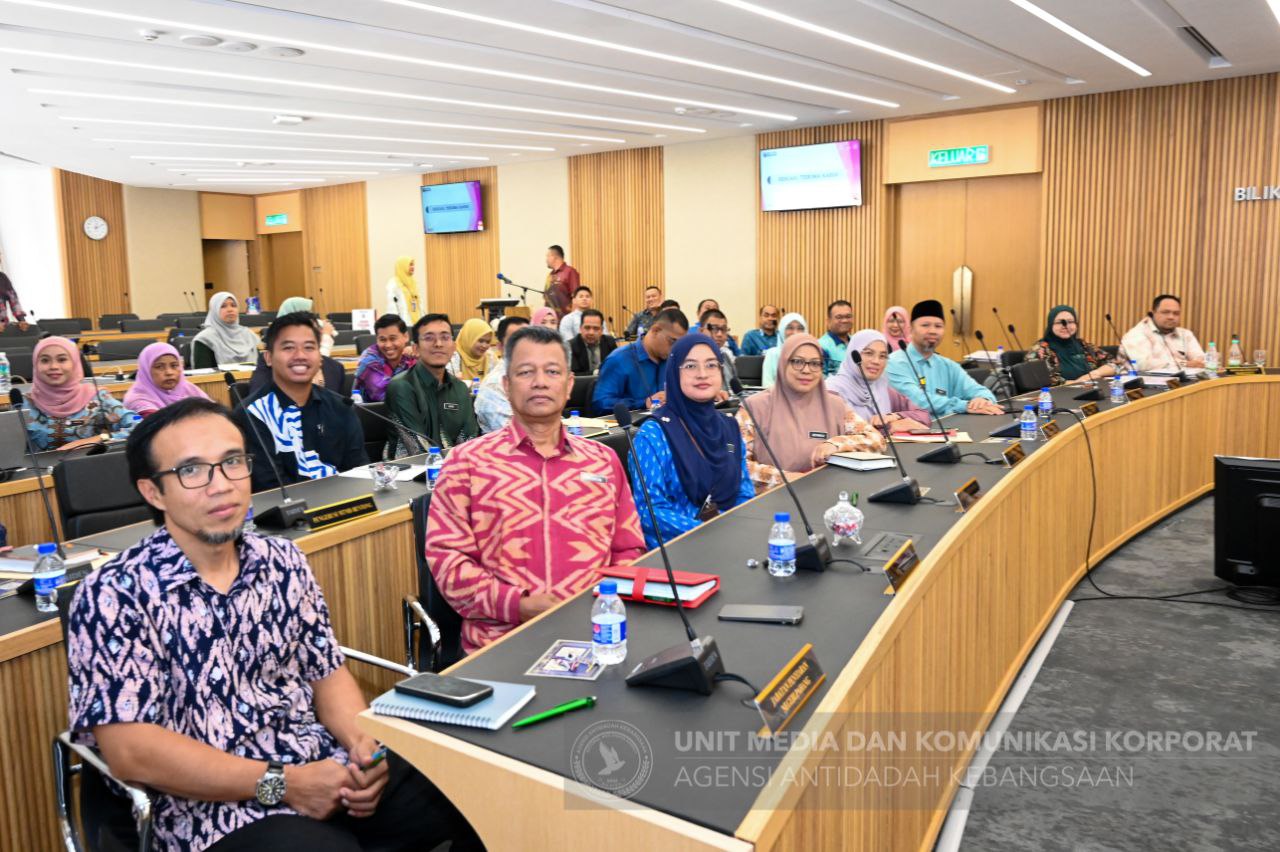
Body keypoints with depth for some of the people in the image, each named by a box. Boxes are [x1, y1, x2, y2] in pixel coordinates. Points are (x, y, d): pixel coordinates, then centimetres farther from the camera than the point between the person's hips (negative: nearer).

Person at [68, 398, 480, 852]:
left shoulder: (284, 561, 6)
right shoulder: (113, 595, -10)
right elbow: (131, 751, -13)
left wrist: (363, 745, -8)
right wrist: (281, 784, -17)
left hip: (329, 770, 5)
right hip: (221, 808, -5)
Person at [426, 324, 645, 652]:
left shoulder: (604, 460, 15)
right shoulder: (467, 462, 6)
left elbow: (628, 551, 18)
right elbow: (446, 555, 0)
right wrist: (519, 605, -12)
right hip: (501, 641, -3)